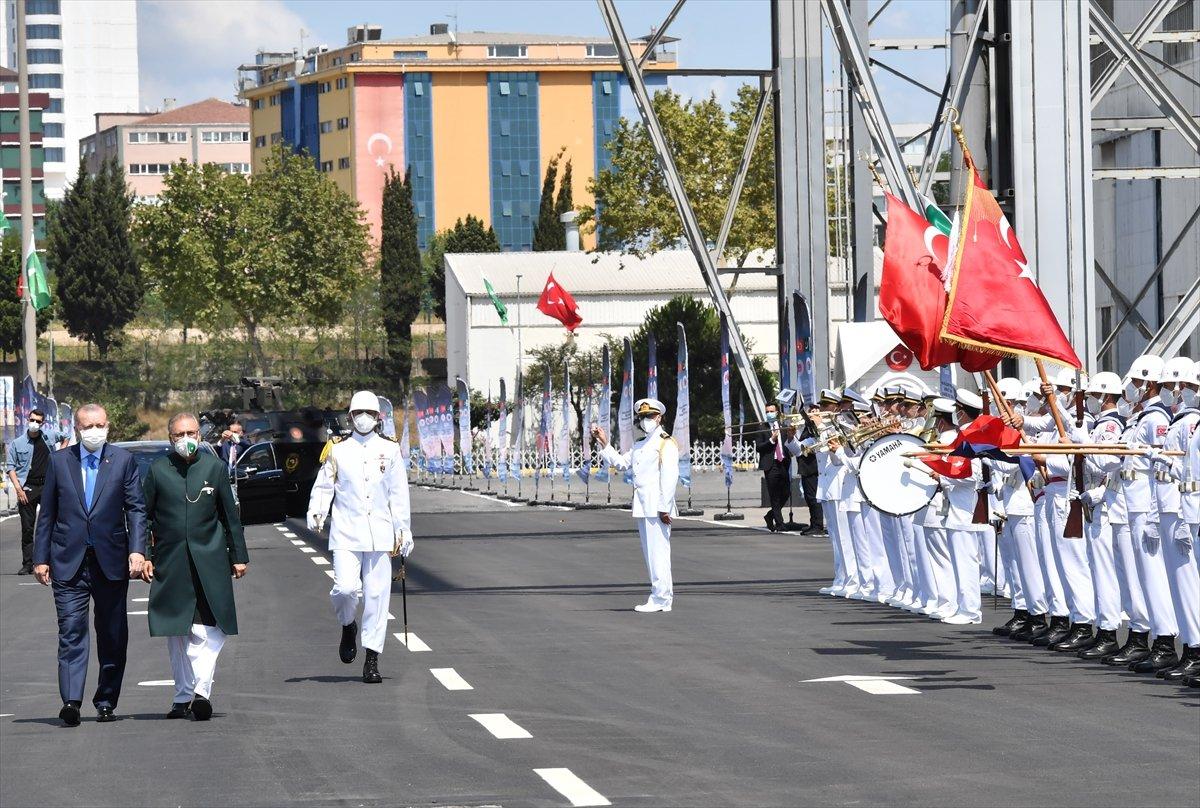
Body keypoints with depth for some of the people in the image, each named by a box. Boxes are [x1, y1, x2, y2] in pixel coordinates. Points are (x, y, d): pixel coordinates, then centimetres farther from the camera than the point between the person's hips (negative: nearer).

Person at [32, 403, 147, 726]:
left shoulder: (123, 460, 4)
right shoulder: (59, 461, 6)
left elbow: (136, 509, 2)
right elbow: (47, 513, 9)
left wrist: (137, 550, -10)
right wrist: (41, 557, 5)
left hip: (111, 562, 1)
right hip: (69, 562, 0)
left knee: (112, 635, 6)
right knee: (71, 630, -10)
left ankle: (106, 702, 15)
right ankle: (71, 701, -18)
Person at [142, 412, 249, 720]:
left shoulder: (215, 468, 7)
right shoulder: (157, 470, 6)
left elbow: (230, 516, 11)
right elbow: (144, 516, 8)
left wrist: (238, 556, 9)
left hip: (209, 563, -1)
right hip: (169, 564, 1)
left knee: (209, 631, -12)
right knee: (177, 634, 7)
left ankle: (201, 691, -17)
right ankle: (183, 696, 14)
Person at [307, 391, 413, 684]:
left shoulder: (390, 450, 9)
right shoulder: (337, 450, 6)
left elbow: (399, 494, 11)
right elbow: (323, 486, 6)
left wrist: (403, 530, 8)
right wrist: (315, 513, -13)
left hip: (380, 535, 1)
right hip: (346, 534, -1)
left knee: (377, 595, -1)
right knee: (345, 588, -16)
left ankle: (372, 659, 6)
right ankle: (348, 626, 17)